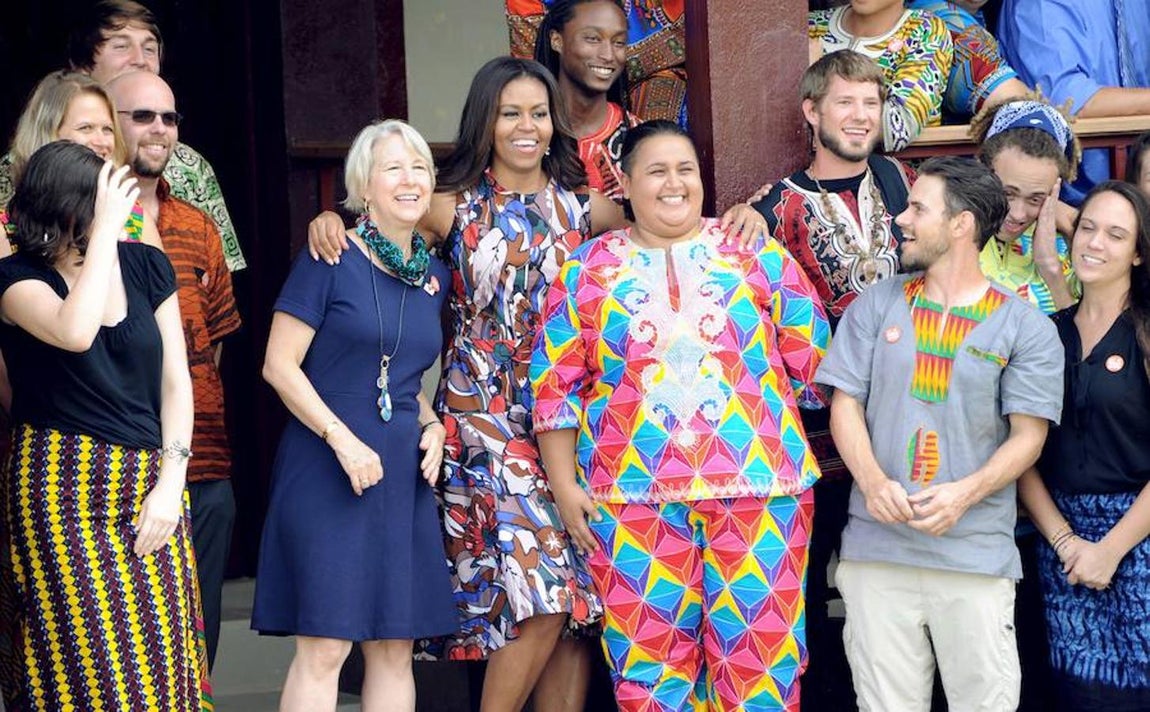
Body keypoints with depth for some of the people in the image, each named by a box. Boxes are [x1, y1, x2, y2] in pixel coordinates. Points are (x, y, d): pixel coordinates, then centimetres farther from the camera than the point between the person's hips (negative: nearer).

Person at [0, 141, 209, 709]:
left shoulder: (145, 266, 6)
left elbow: (175, 380, 8)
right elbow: (75, 332, -28)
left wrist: (171, 482, -2)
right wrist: (106, 229, -21)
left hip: (150, 488, 4)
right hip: (64, 491, -4)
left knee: (161, 662, 3)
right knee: (90, 664, -6)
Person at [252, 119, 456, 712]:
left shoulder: (433, 275, 13)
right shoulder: (330, 259, -7)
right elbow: (279, 365, -10)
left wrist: (432, 428, 4)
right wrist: (344, 440, -17)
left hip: (403, 475, 6)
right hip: (328, 471, -6)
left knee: (395, 647, 8)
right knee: (324, 646, -7)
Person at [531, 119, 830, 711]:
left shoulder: (758, 254, 6)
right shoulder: (587, 269, 7)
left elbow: (812, 359, 8)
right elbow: (556, 386, 6)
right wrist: (564, 485, 1)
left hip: (757, 485, 0)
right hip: (633, 493, 0)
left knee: (758, 654, 1)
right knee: (648, 662, 3)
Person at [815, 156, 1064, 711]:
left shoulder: (1026, 327, 1)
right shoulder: (876, 306, 9)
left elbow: (1028, 435, -1)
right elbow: (845, 405, 6)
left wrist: (965, 493, -18)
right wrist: (873, 481, -12)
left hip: (977, 555, -2)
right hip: (876, 546, 2)